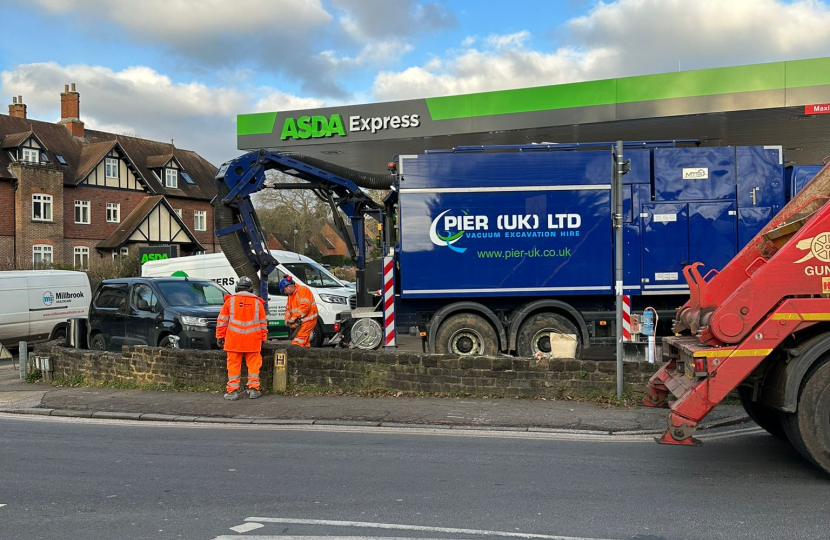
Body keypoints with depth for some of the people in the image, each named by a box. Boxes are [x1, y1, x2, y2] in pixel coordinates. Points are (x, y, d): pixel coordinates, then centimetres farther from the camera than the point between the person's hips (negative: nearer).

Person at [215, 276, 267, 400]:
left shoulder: (230, 300, 3)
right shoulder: (257, 302, 7)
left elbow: (222, 320, 4)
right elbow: (263, 322, 11)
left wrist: (220, 336, 11)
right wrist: (263, 338, 19)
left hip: (234, 339, -1)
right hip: (253, 339, 1)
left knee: (234, 365, 4)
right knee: (253, 364, 9)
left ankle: (232, 390, 4)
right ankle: (253, 389, 9)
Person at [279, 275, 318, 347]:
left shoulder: (302, 290, -12)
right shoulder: (291, 295, 18)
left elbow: (305, 306, -25)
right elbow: (288, 308, 20)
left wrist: (294, 317, -24)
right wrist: (287, 318, 0)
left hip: (307, 320, -10)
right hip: (300, 321, 10)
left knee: (297, 341, -16)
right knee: (304, 341, 13)